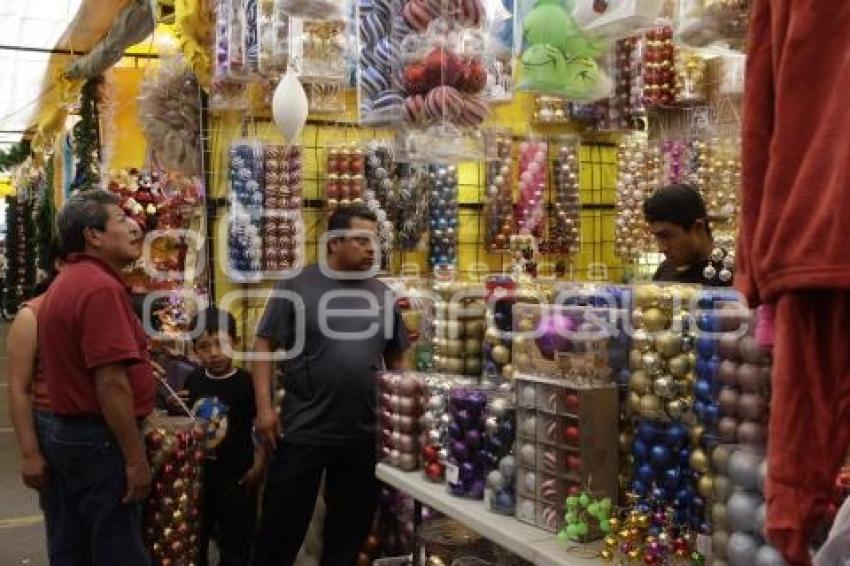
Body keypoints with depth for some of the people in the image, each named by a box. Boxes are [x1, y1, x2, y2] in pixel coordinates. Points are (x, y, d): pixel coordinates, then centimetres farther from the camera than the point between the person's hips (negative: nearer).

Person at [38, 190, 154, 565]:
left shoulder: (66, 284, 13)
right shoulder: (101, 287, -19)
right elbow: (110, 383, -24)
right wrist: (135, 458, -20)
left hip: (68, 434, 10)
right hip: (102, 440, -10)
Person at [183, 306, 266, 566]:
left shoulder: (247, 383, -14)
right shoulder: (194, 380, 0)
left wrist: (258, 467, -15)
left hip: (236, 475, -4)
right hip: (199, 472, 4)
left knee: (235, 544, 6)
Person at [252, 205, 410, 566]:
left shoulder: (383, 296, 7)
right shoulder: (296, 287, -5)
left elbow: (396, 358, 15)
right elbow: (264, 346, -4)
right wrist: (264, 407, -12)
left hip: (366, 435, 4)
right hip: (303, 432, -4)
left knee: (351, 525, 16)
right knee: (283, 524, 8)